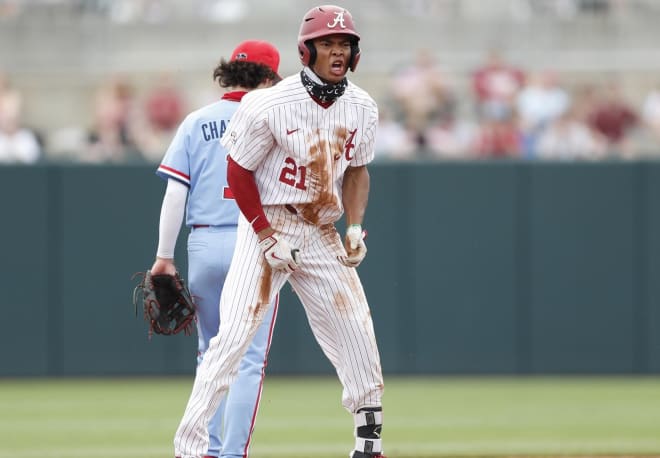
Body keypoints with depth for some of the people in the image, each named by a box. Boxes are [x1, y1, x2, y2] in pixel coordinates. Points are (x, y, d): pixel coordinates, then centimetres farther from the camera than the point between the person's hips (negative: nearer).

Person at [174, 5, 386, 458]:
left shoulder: (362, 108, 0)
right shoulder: (270, 105, -17)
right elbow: (239, 172, -9)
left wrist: (355, 227, -2)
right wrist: (266, 236, -14)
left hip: (322, 233, 5)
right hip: (267, 224, -5)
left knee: (356, 331, 4)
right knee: (234, 336, -12)